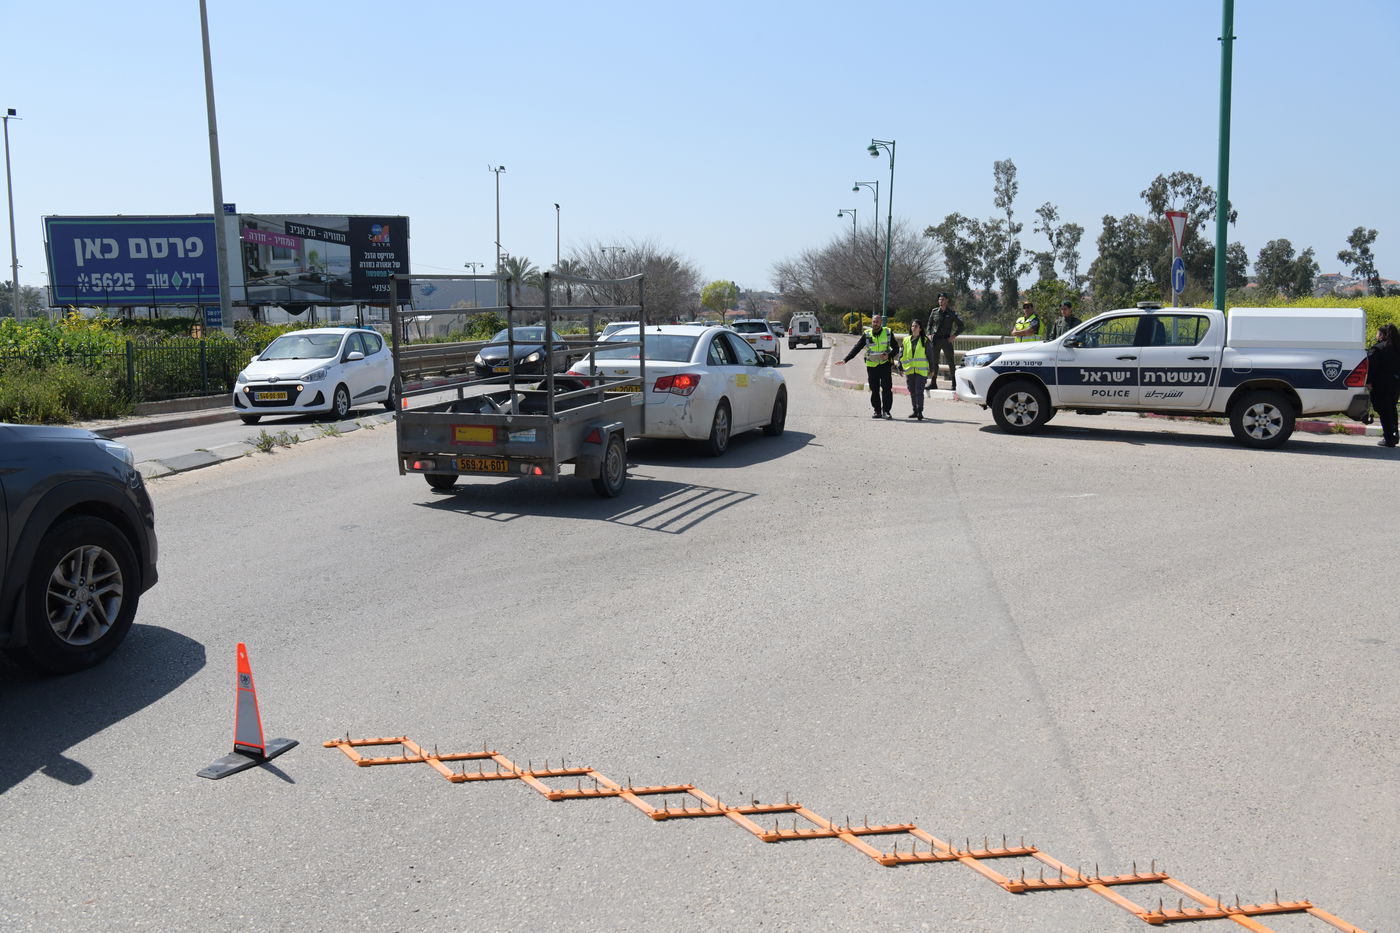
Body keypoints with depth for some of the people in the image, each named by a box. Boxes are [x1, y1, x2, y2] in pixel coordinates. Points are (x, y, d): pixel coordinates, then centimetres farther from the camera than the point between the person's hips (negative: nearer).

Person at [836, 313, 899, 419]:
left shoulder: (888, 333, 0)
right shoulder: (867, 334, 2)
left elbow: (896, 348, 5)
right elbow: (856, 348, 2)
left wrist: (889, 355, -16)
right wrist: (845, 360, -7)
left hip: (885, 364, -2)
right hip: (871, 365, 2)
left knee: (887, 388, -9)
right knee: (874, 390, 4)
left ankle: (886, 411, -4)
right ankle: (877, 411, 12)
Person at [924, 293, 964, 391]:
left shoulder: (951, 313, 2)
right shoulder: (934, 312, 9)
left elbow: (960, 326, 4)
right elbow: (929, 325, 18)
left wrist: (953, 336, -7)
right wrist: (928, 334, 1)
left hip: (946, 340, -2)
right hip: (935, 340, 2)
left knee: (951, 362, -1)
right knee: (933, 361, 3)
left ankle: (954, 382, 5)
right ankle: (933, 382, 10)